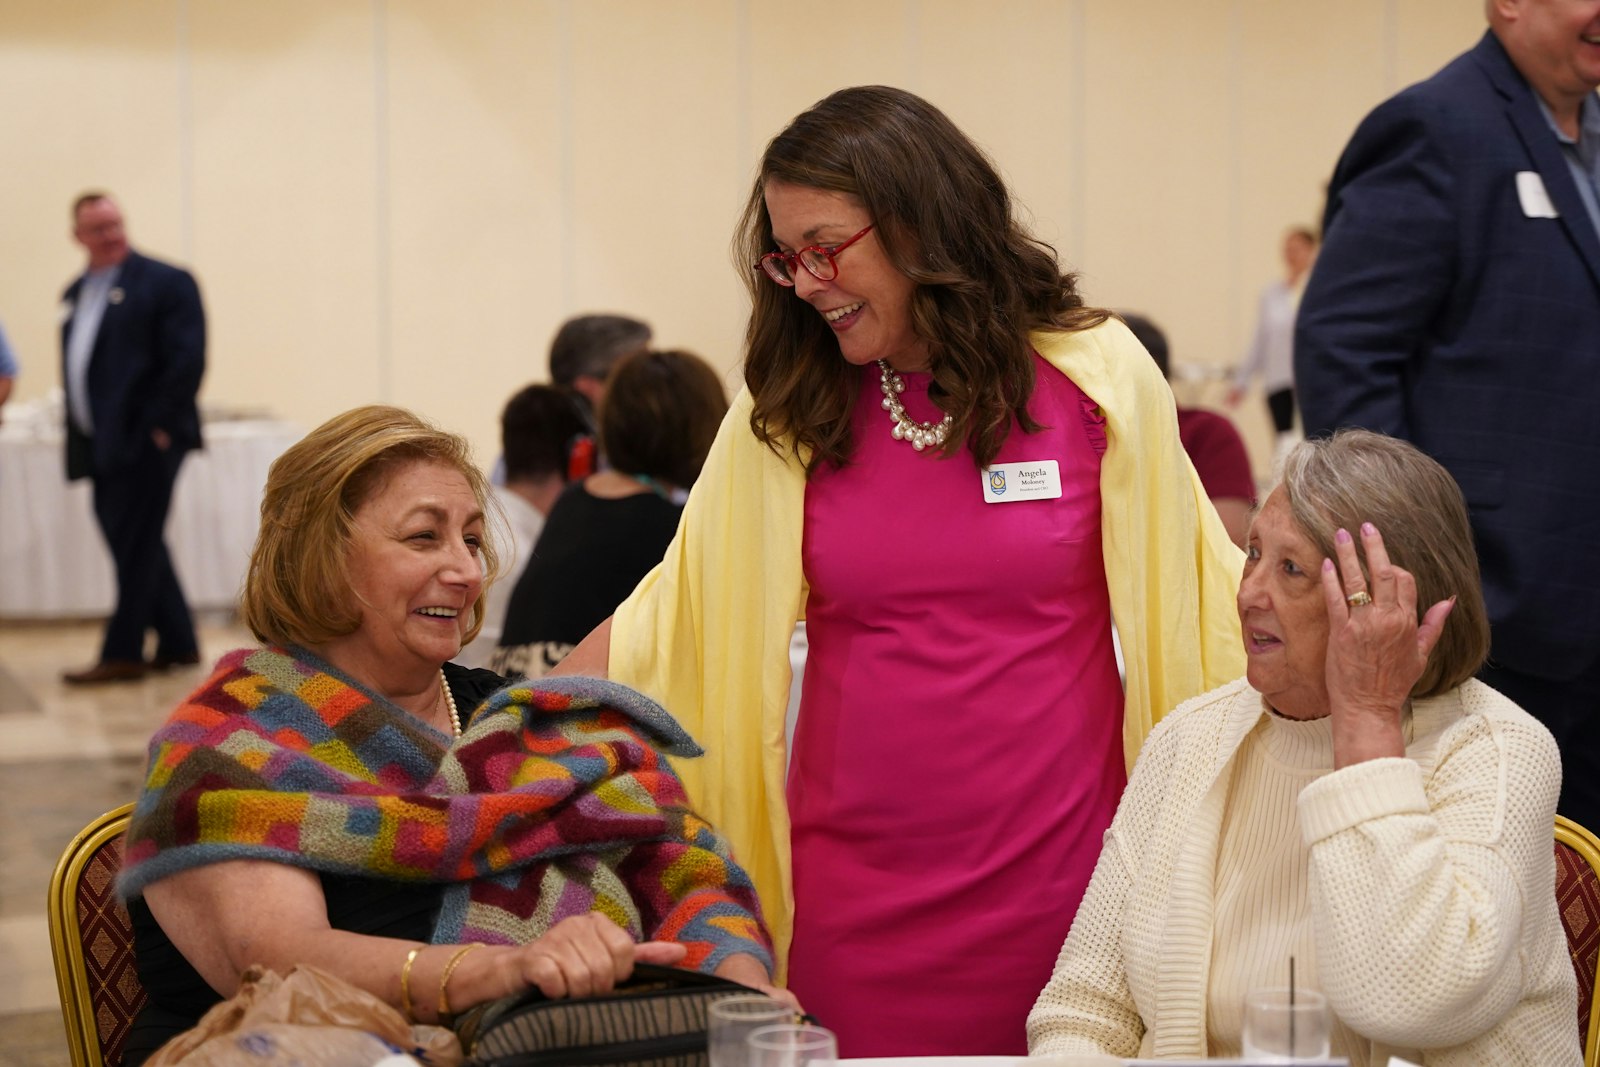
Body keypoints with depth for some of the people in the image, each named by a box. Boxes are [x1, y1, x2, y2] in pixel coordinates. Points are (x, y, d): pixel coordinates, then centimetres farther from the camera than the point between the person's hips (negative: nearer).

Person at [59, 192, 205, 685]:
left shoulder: (165, 282, -5)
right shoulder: (76, 293, 17)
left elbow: (188, 360, -12)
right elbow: (74, 365, 21)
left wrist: (159, 426, -16)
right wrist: (76, 432, 12)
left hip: (146, 440, -8)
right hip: (101, 442, 8)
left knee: (136, 546, -4)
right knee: (130, 545, 10)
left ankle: (123, 654, 0)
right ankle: (177, 645, 19)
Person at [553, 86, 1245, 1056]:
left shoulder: (1096, 376, -2)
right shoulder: (786, 412, 3)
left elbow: (1199, 595, 6)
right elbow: (674, 613, 6)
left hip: (1052, 864, -1)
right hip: (856, 893, 2)